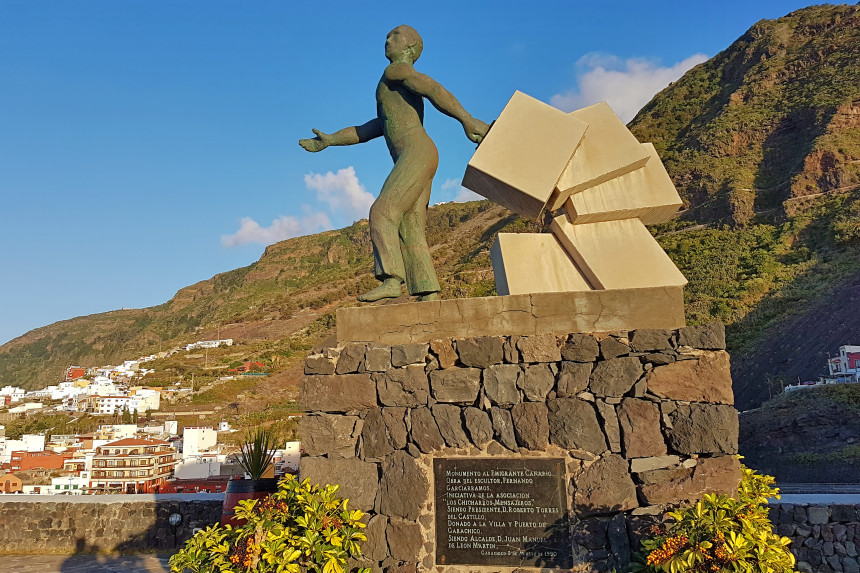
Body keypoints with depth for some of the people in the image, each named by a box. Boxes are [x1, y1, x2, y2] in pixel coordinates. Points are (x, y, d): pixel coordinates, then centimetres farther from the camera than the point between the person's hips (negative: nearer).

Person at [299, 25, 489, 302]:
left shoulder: (397, 69, 6)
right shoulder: (407, 94, 35)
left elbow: (435, 89, -10)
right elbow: (371, 129, 36)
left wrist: (467, 120, -20)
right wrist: (329, 141, 31)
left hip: (417, 153, -9)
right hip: (411, 161, 9)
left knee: (383, 211, -20)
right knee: (410, 233, -1)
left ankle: (391, 280, -31)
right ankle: (429, 296, -8)